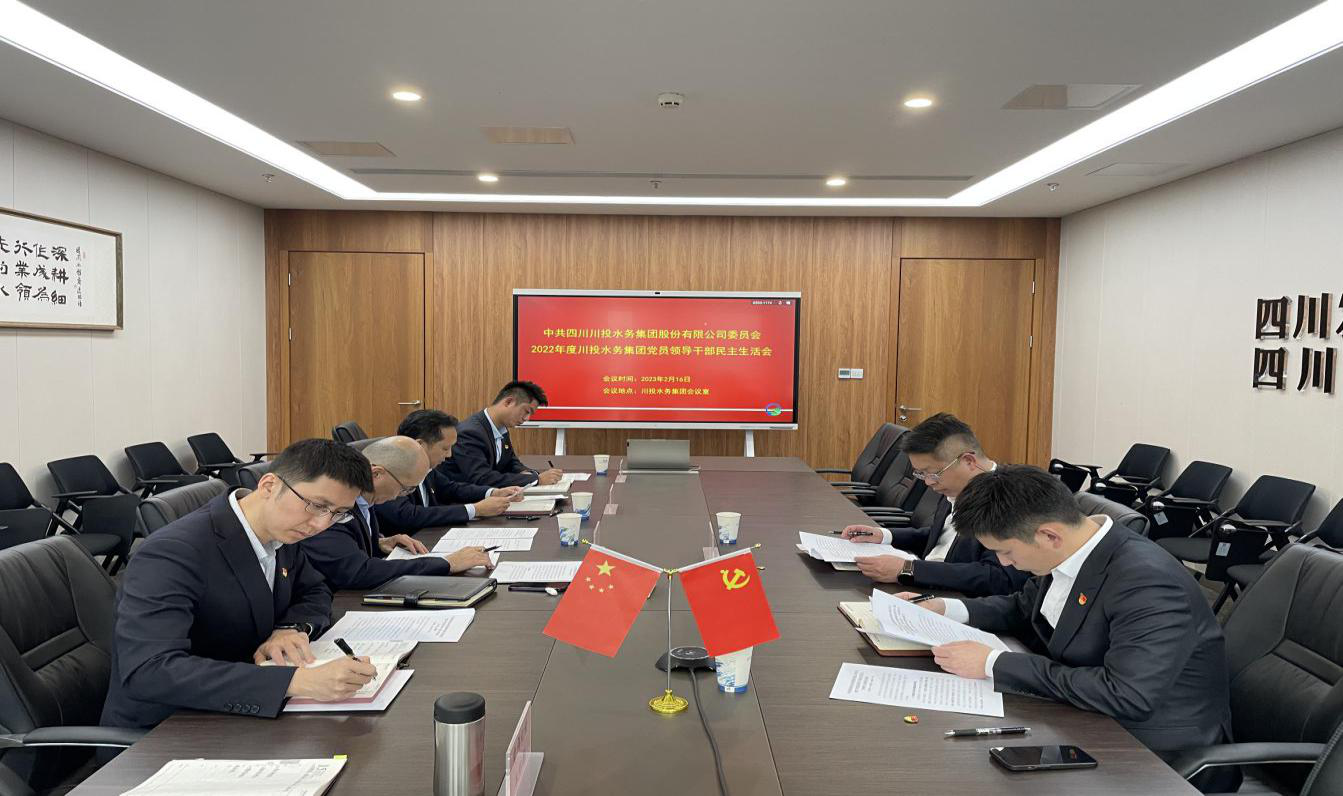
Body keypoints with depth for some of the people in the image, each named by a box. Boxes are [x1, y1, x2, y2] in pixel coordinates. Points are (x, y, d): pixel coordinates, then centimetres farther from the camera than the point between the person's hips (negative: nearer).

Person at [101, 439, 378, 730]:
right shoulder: (173, 552, -24)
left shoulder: (279, 529, -1)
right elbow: (148, 671, -34)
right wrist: (297, 681, -41)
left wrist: (292, 628, -10)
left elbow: (313, 592, 14)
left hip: (237, 715, 7)